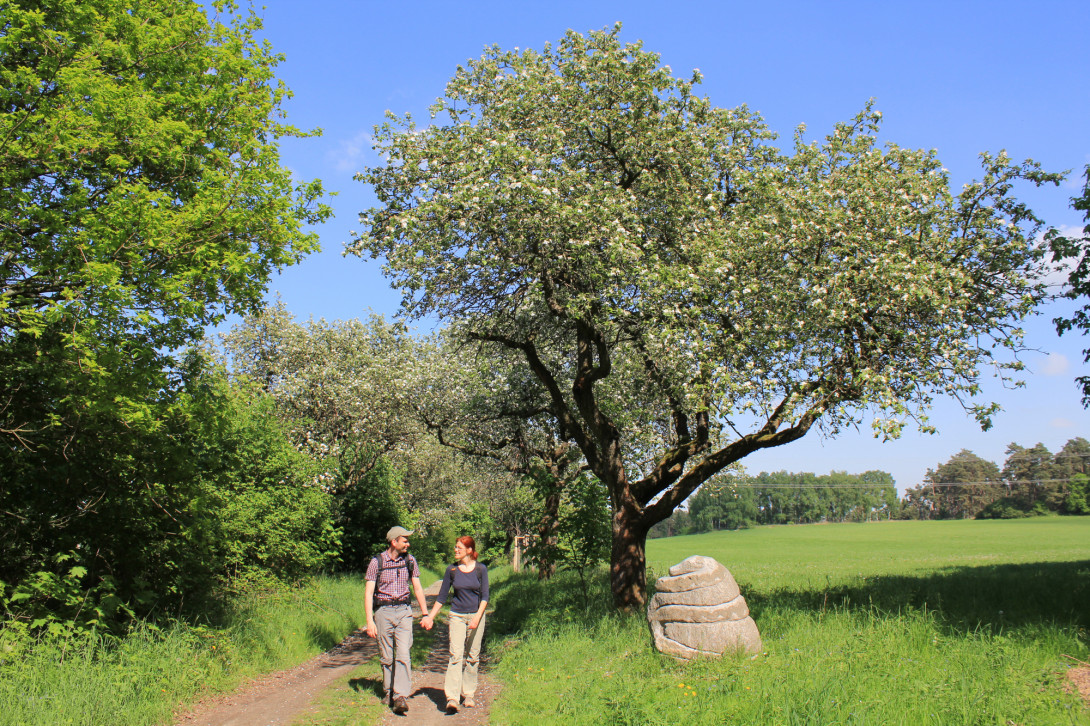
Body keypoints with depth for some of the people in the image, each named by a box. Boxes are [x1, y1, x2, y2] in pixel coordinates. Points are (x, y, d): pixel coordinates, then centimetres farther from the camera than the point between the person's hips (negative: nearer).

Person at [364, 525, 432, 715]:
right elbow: (368, 592, -7)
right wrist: (369, 621, -14)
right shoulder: (376, 562, -5)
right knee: (387, 657, 6)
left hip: (403, 611, 1)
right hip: (383, 612, -1)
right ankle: (388, 693, 24)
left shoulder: (409, 560, 4)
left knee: (403, 654, -12)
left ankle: (400, 697, -15)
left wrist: (426, 615, 7)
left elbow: (417, 588, 10)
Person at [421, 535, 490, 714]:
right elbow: (442, 597, 9)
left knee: (473, 657, 5)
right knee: (456, 655, -11)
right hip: (457, 616, 0)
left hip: (476, 615, 0)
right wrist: (430, 617, 4)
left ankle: (468, 695, 19)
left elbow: (485, 596, -5)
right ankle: (452, 699, -16)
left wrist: (477, 617, -17)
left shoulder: (481, 569, -2)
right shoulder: (452, 570, 2)